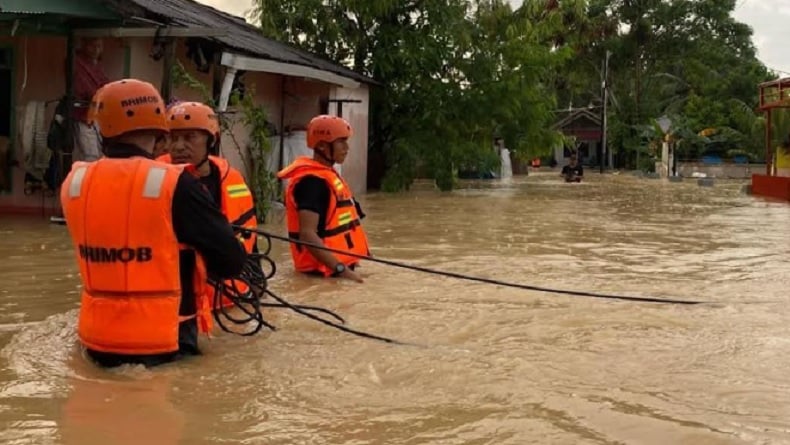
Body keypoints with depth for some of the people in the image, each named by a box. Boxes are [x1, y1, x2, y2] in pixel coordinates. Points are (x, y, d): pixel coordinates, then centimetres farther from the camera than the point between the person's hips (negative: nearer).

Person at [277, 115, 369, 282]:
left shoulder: (328, 175, 14)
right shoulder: (312, 181, -17)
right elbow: (307, 234, -25)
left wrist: (346, 267, 15)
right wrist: (341, 269, -28)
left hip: (339, 267, 10)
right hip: (325, 272, -10)